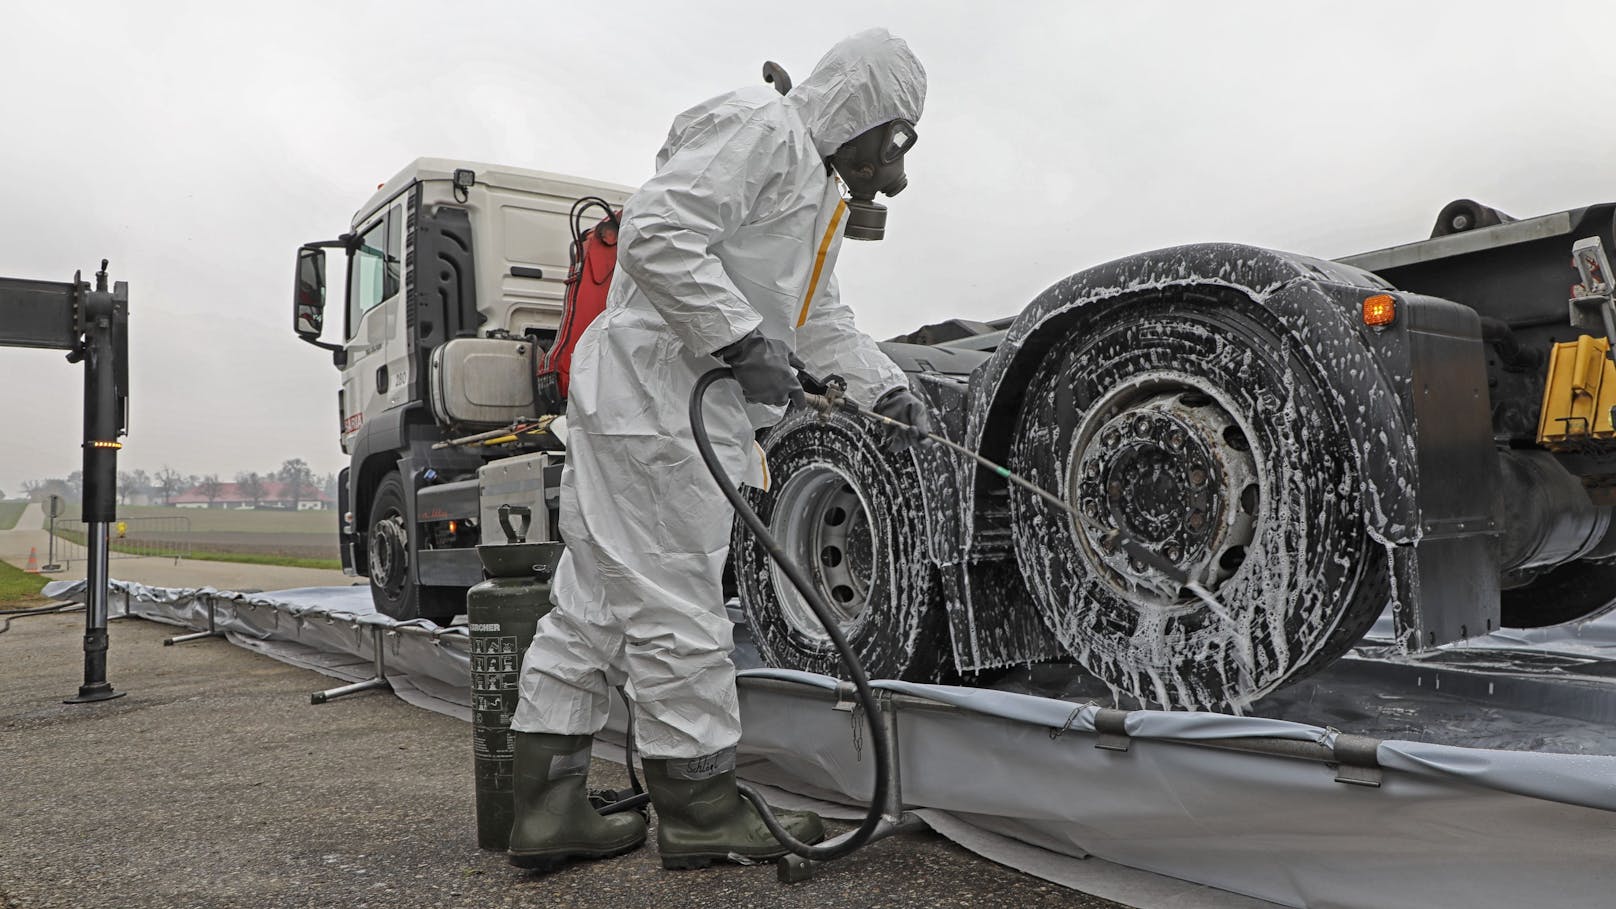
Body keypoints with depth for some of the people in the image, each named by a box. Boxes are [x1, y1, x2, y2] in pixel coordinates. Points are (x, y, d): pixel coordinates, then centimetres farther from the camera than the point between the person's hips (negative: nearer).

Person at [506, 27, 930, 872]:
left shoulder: (815, 184, 27)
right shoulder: (757, 127, -8)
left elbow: (821, 320, 31)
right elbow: (655, 235, -21)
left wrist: (889, 390, 22)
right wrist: (745, 339, -22)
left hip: (692, 400, 11)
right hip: (655, 391, -11)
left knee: (594, 605, 10)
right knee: (676, 610, -4)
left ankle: (548, 808, 18)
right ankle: (701, 810, 8)